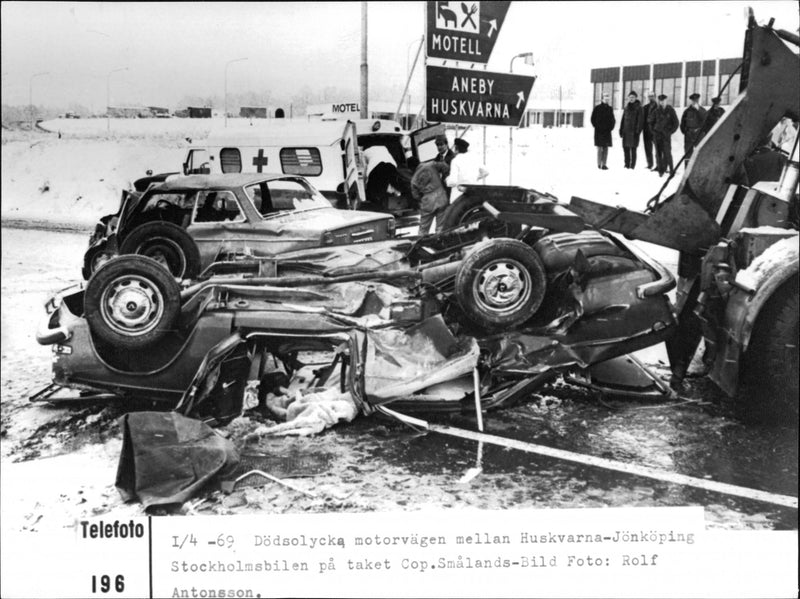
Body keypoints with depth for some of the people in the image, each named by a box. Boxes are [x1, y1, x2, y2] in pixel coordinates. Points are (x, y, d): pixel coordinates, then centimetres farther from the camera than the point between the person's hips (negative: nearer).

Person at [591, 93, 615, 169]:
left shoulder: (610, 109, 10)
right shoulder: (597, 108, -2)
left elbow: (612, 119, 16)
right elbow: (593, 119, -1)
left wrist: (611, 127, 3)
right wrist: (597, 127, -8)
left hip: (607, 131, 4)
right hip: (599, 131, -4)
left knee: (606, 148, 2)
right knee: (600, 148, -6)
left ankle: (604, 164, 4)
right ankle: (599, 164, -2)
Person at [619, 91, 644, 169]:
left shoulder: (638, 107, -3)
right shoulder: (627, 107, 13)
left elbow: (640, 120, -6)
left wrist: (638, 131, -13)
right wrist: (621, 130, 10)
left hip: (633, 131, -5)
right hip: (626, 131, 5)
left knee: (633, 148, -4)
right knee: (625, 147, 5)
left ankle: (632, 165, 1)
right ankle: (627, 164, 12)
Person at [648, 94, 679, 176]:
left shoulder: (670, 110, 0)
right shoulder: (656, 111, 5)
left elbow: (676, 123, 5)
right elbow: (650, 121, 19)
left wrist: (670, 131, 0)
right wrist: (653, 129, 11)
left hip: (666, 135, -2)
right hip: (657, 134, 2)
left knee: (667, 153, -9)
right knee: (658, 153, 1)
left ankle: (671, 169, 2)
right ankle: (660, 170, 7)